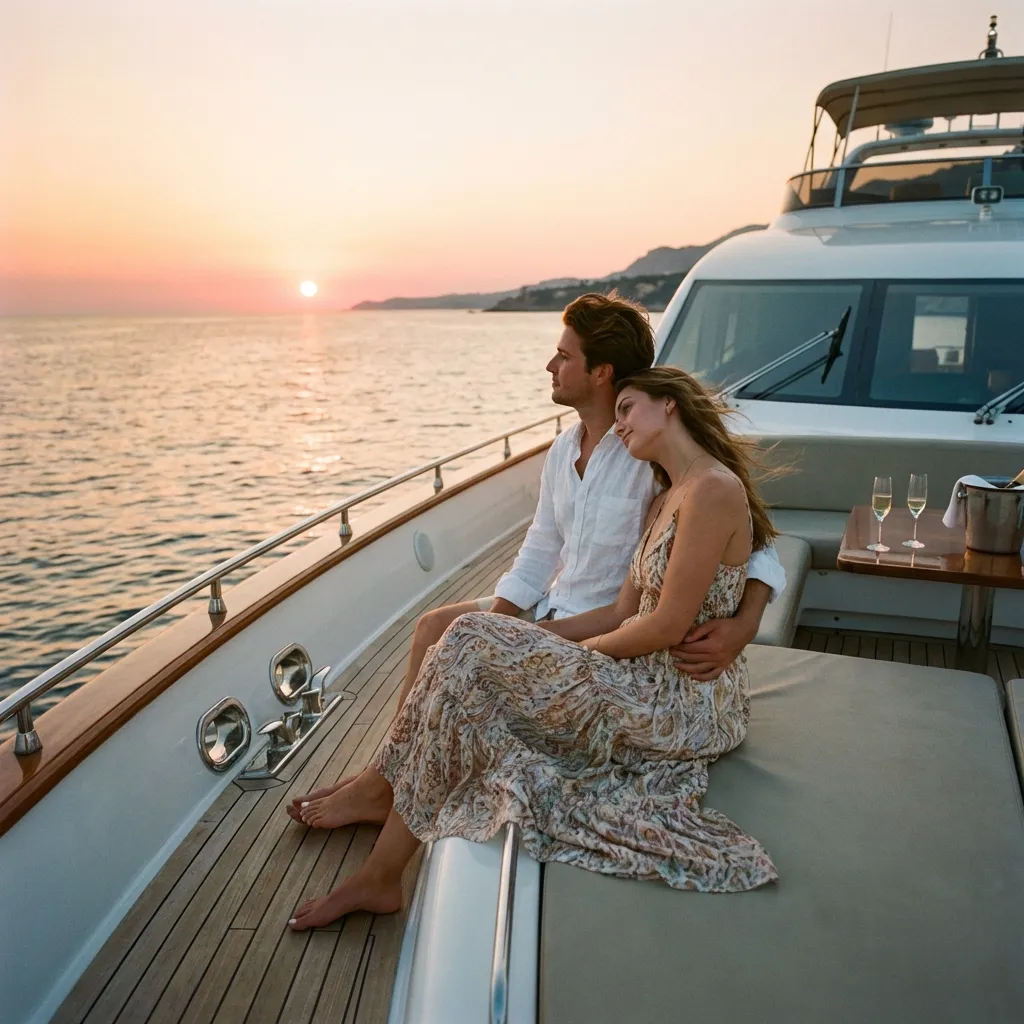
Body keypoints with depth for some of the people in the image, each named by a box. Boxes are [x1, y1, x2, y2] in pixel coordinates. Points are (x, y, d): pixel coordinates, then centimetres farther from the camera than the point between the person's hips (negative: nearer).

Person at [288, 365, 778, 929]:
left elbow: (668, 625, -20)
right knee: (474, 644, -5)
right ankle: (380, 872, -1)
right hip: (654, 678, 9)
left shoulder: (713, 489, -17)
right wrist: (533, 635, 1)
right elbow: (623, 612, 11)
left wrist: (576, 653, -6)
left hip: (686, 702, -9)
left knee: (472, 646, -16)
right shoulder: (667, 500, 15)